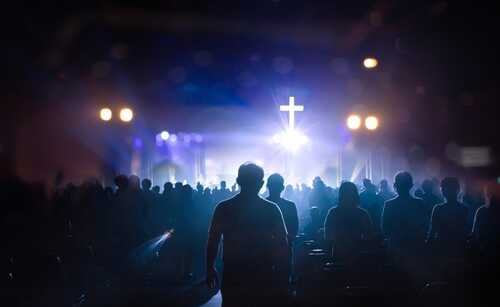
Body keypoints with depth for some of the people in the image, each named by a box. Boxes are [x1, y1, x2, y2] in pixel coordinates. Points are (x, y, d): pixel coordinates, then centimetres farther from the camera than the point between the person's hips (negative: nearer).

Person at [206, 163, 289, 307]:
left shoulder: (223, 208, -4)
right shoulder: (271, 209, -5)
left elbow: (212, 242, -1)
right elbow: (282, 244, -5)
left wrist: (210, 269, 10)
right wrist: (281, 273, 4)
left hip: (233, 276, 1)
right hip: (264, 277, -1)